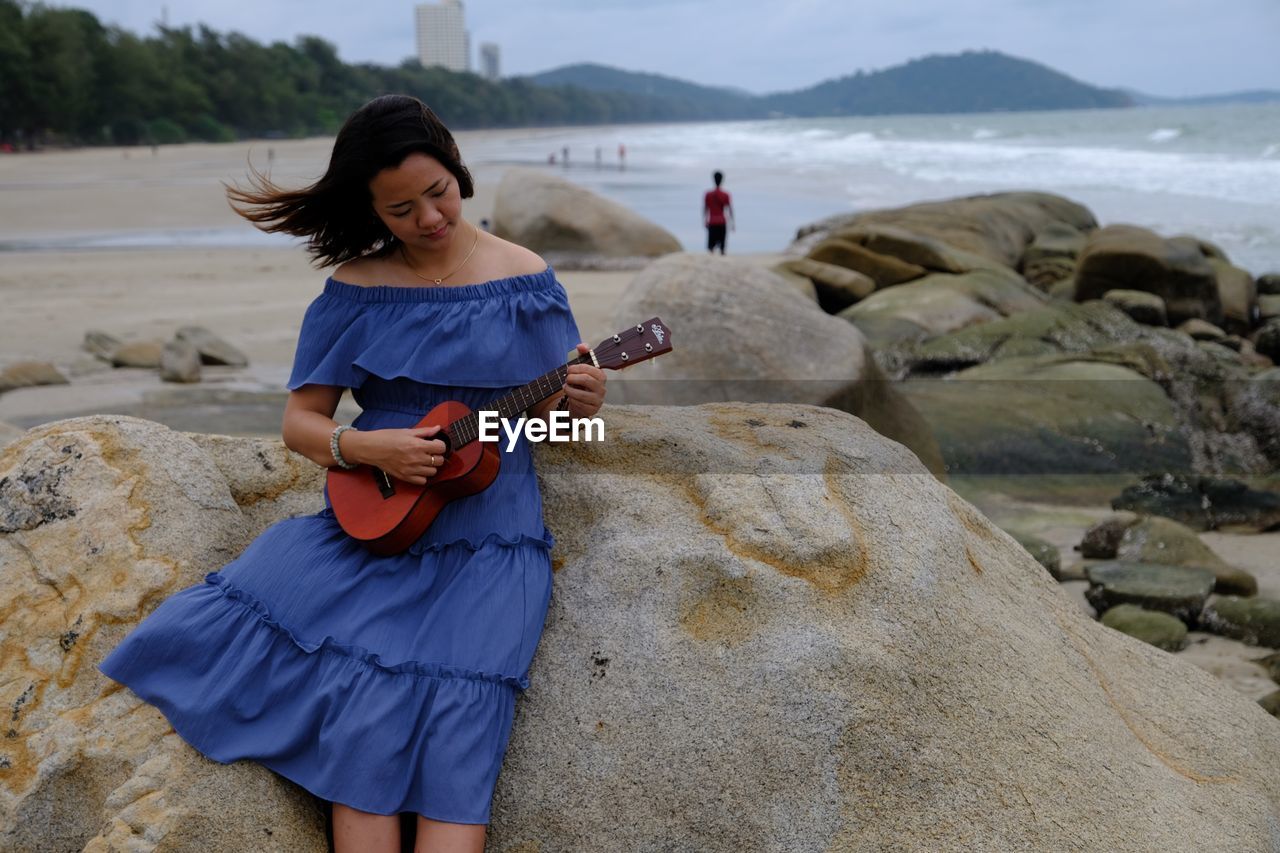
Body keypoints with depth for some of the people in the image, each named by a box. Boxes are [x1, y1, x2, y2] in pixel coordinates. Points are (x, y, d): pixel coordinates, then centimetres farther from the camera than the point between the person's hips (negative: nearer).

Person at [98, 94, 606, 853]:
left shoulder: (523, 278, 3)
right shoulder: (355, 288, 4)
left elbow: (544, 412, 9)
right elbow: (300, 422, 6)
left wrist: (580, 403, -15)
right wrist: (363, 447, -15)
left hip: (491, 530, -1)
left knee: (460, 715, -21)